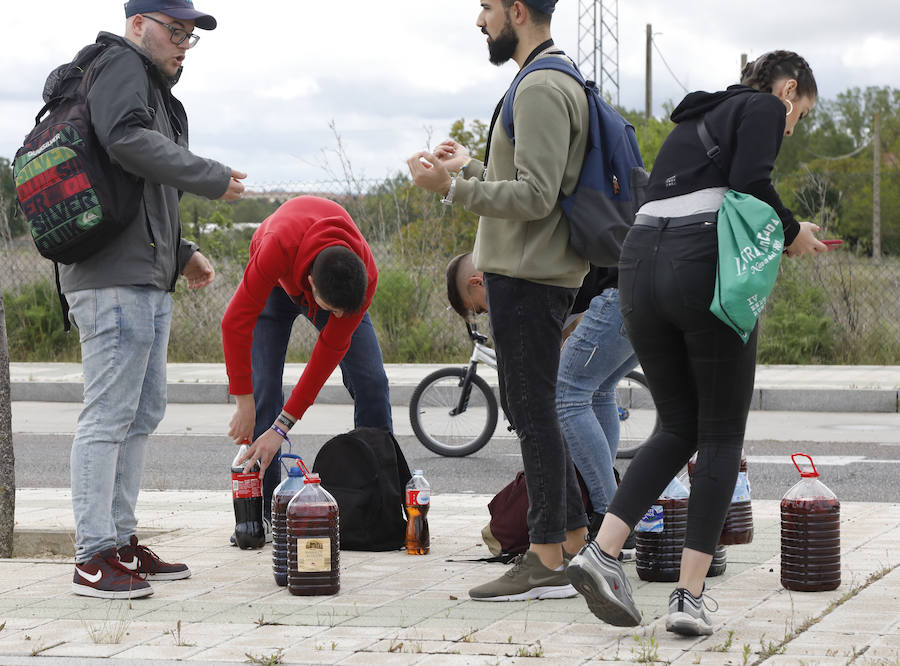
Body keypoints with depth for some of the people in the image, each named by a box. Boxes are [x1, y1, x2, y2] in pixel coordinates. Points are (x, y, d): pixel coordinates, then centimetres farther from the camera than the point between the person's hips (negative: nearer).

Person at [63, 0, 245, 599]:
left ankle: (121, 540, 20)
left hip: (149, 279, 11)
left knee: (143, 413, 14)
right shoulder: (120, 67, -5)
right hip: (114, 277, -11)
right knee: (109, 415, -10)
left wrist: (180, 253, 18)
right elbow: (127, 139, -25)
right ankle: (94, 557, -9)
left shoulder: (154, 88, 25)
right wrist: (214, 178, -18)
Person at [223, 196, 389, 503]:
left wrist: (282, 426, -30)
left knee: (372, 383, -10)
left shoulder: (364, 274, -37)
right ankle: (265, 510, -9)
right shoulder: (278, 247, -47)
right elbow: (235, 322, -38)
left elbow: (332, 348, -30)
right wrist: (244, 407, -37)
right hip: (277, 283, -1)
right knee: (263, 386, -15)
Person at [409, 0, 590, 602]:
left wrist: (452, 188, -23)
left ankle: (548, 563, -6)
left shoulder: (542, 88, -16)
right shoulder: (558, 80, 18)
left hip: (529, 276, -11)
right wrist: (471, 168, 26)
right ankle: (576, 540, 22)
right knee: (529, 407, 16)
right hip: (533, 274, 11)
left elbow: (535, 196, -23)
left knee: (534, 411, -8)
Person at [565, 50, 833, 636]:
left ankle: (602, 551, -1)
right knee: (721, 434, 4)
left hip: (640, 264, 7)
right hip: (705, 269, -7)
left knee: (679, 428, 17)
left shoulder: (698, 117, 30)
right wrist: (792, 233, 4)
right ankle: (690, 595, -3)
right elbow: (752, 183, -13)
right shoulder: (763, 108, 7)